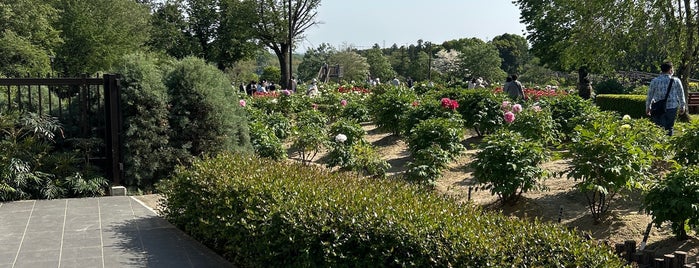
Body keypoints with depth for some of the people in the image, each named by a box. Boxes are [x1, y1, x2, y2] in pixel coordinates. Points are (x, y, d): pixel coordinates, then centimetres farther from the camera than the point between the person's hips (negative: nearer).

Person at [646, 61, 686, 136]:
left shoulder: (654, 81, -3)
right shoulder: (676, 81, -3)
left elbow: (649, 95, 4)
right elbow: (681, 95, 7)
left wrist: (648, 107, 16)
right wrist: (682, 107, 21)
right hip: (672, 107, 0)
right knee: (670, 127, 13)